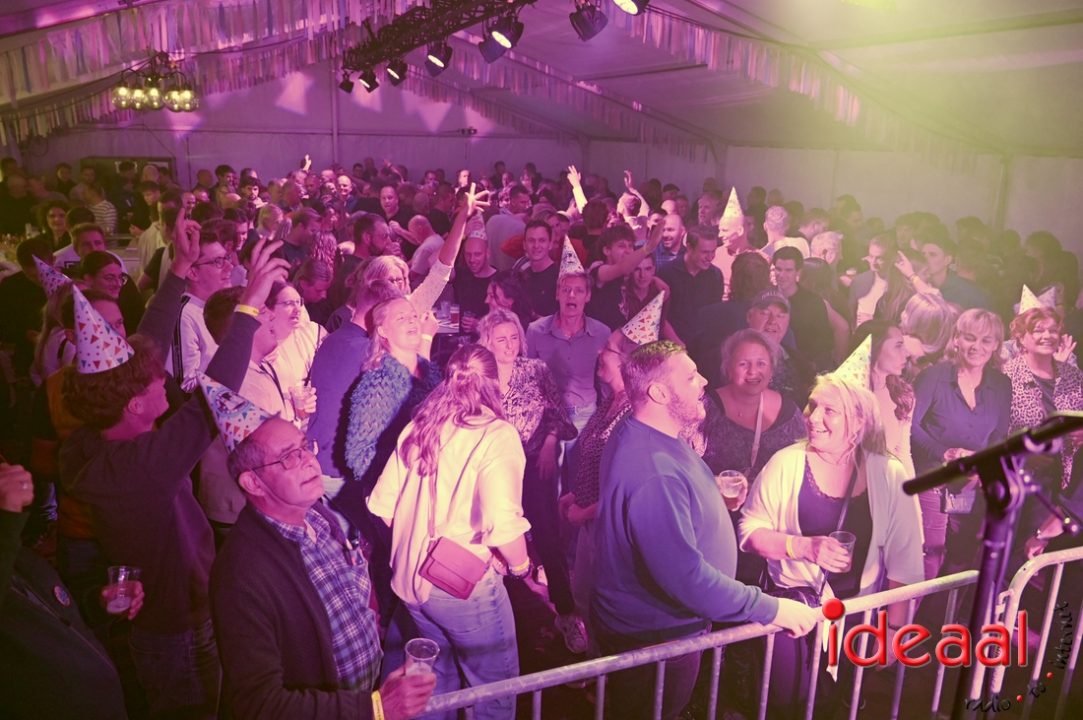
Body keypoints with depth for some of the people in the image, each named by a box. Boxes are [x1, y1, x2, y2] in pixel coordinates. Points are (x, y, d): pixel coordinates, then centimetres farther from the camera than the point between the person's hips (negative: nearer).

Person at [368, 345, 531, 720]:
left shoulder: (417, 428, 2)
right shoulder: (497, 435, -15)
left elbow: (382, 505, 2)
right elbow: (502, 524, -25)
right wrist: (523, 567, -7)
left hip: (409, 579, 6)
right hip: (464, 587, -6)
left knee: (438, 679, 27)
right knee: (495, 689, 17)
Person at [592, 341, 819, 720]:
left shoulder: (648, 435, -2)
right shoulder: (653, 473, -37)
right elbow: (685, 576, -38)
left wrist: (714, 491, 1)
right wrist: (771, 609, -29)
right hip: (652, 637, -9)